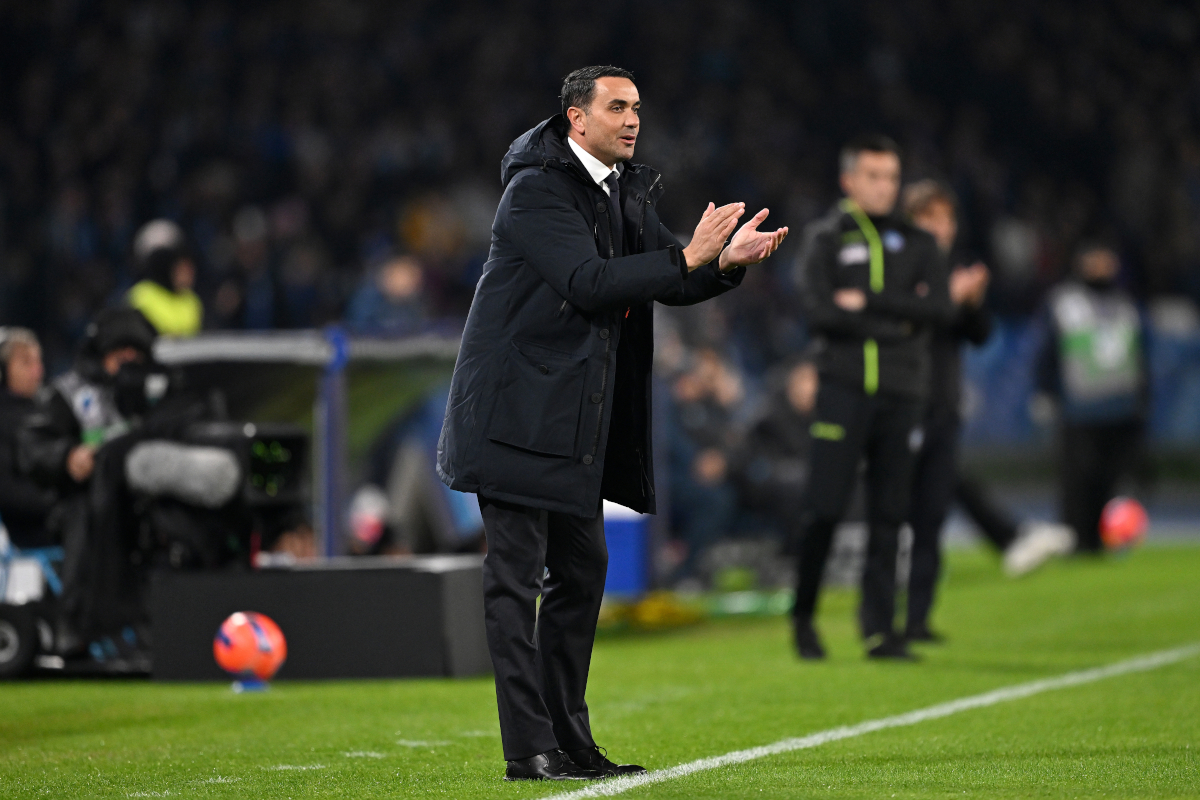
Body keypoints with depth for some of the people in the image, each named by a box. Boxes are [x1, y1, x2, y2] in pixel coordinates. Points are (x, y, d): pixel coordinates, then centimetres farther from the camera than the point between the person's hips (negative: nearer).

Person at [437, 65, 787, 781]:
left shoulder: (625, 192, 12)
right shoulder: (539, 188, -14)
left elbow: (672, 284, 10)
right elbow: (588, 283, -24)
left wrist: (727, 261, -10)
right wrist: (688, 257, -27)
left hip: (578, 416, 9)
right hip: (519, 409, -9)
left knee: (583, 568, 11)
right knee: (517, 575, -6)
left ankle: (569, 738, 18)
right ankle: (529, 748, -7)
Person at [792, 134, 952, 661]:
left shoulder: (916, 244, 15)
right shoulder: (826, 239, 7)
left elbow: (939, 308, -2)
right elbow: (820, 314, -8)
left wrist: (867, 303, -9)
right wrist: (896, 319, -8)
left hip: (901, 394, 3)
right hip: (844, 386, -3)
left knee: (888, 515, 1)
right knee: (825, 508, -9)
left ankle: (880, 628, 5)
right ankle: (803, 618, 6)